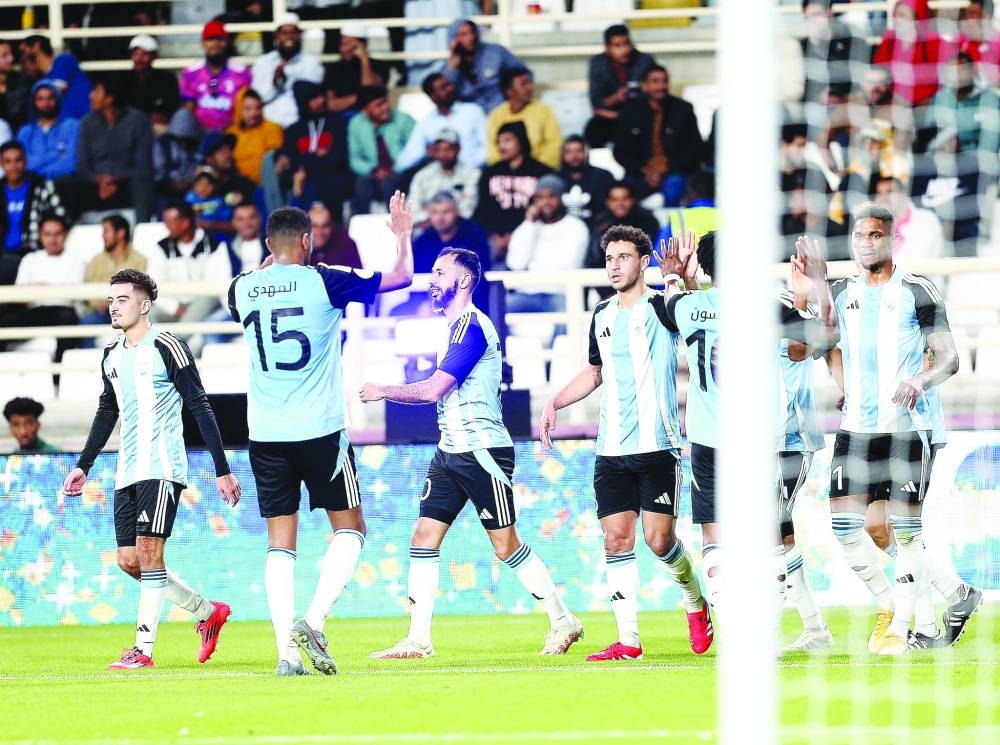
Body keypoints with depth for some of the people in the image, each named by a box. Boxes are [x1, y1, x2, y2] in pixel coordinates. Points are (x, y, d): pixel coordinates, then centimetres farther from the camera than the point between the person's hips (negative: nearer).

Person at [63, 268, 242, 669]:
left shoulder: (167, 348, -9)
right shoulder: (112, 355, 14)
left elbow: (200, 407, -9)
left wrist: (222, 470, -11)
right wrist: (83, 466, 24)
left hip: (162, 467, -8)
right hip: (127, 471, 8)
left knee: (148, 549, -15)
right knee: (128, 561, 4)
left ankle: (143, 649, -14)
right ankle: (208, 612, 19)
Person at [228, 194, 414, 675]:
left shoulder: (243, 289, 3)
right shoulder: (323, 282, -6)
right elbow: (401, 277, 3)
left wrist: (276, 260, 41)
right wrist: (402, 233, 21)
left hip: (265, 433, 3)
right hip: (320, 430, -3)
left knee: (279, 542, 5)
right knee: (349, 529, 9)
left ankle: (287, 650, -4)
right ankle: (313, 621, -11)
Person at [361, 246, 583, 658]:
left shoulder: (472, 326, -16)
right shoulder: (457, 326, 15)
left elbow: (433, 389, -19)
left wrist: (382, 391, -8)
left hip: (482, 451, -10)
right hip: (450, 452, 10)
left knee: (506, 545, -4)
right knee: (424, 538, 1)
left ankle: (563, 622, 9)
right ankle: (418, 639, 2)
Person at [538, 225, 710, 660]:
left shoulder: (663, 308, -2)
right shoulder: (603, 316, 14)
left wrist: (684, 281, -35)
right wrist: (555, 403, 18)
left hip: (658, 446, -5)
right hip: (611, 452, 5)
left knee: (659, 539, -9)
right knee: (616, 539, -2)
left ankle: (695, 600, 20)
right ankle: (628, 640, 0)